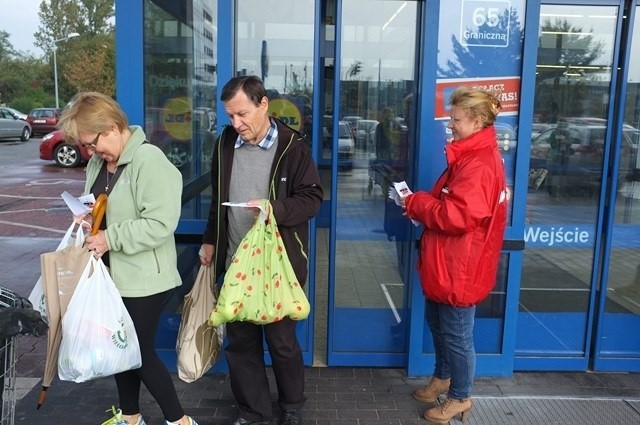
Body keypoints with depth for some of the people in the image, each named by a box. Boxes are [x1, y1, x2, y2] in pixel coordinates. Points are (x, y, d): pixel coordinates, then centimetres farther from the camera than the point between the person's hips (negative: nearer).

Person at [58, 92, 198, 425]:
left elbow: (161, 222, -26)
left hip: (143, 278, -8)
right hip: (111, 275, 8)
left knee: (140, 351, 0)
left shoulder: (149, 160, -20)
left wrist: (110, 238, -23)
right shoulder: (98, 163, 7)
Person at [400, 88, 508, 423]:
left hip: (460, 268, -10)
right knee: (438, 324, 23)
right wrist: (419, 203, 0)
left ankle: (460, 397, 24)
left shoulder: (480, 165, -24)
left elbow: (456, 216, -30)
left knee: (456, 333, 6)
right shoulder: (470, 156, 11)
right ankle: (443, 377, 42)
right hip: (446, 263, 11)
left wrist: (414, 203, -16)